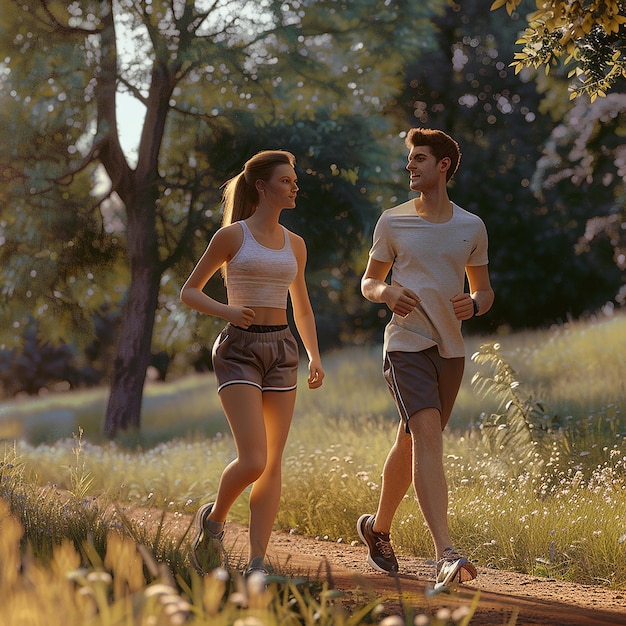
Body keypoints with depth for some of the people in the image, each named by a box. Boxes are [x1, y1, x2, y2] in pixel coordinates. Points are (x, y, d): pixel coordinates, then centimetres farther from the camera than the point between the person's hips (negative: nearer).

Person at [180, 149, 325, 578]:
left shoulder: (294, 244, 13)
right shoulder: (231, 236, -2)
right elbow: (189, 291, 2)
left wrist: (315, 356, 9)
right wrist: (225, 310, -16)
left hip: (282, 351, 5)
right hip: (239, 351, -5)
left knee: (273, 463, 0)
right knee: (253, 460, -17)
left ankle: (257, 563, 2)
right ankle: (214, 519, 12)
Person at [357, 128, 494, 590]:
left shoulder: (472, 227, 8)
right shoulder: (393, 222, 3)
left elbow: (485, 290, 15)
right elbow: (368, 282, 11)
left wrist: (474, 304, -9)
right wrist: (387, 292, -12)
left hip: (450, 349, 4)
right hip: (406, 344, -3)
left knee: (411, 447, 13)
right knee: (428, 436, -20)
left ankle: (379, 528, 37)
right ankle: (446, 554, -29)